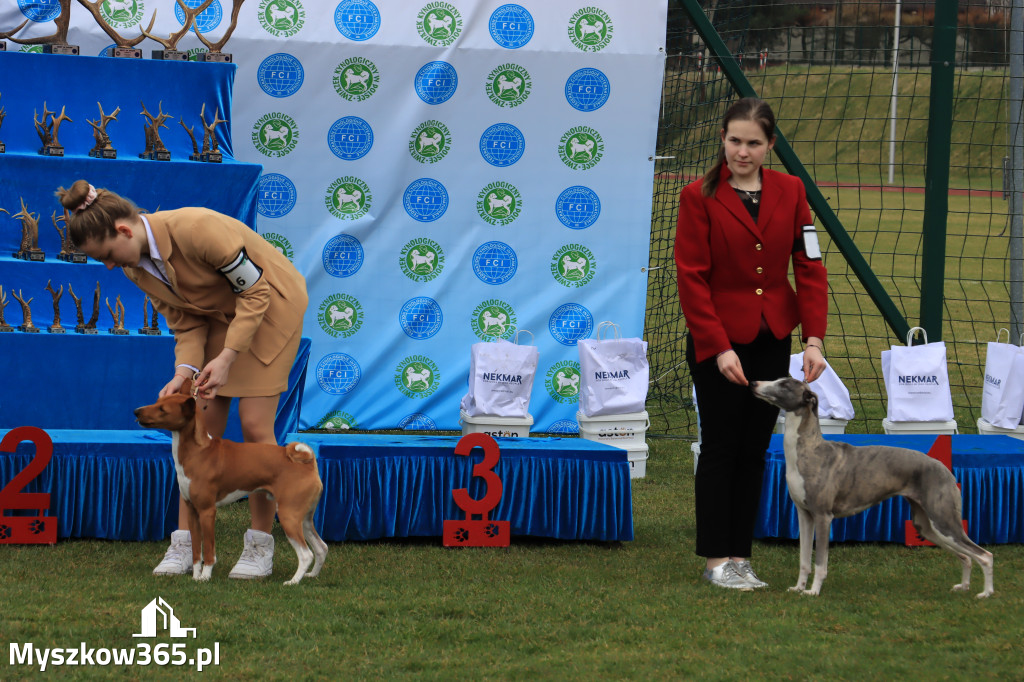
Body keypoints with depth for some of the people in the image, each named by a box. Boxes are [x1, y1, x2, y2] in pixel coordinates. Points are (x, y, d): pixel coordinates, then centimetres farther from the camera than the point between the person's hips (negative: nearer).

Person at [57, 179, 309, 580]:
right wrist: (184, 372, -22)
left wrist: (227, 357, -27)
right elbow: (186, 323, -4)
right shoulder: (136, 267, -9)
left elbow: (255, 291, -24)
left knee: (255, 425, -10)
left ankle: (260, 547, -1)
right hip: (218, 313, 7)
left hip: (270, 305, -7)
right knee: (202, 426, 0)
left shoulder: (197, 230, -34)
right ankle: (185, 544, 2)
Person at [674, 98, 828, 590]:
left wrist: (814, 338, -7)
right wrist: (719, 348, -16)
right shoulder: (699, 196, -8)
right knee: (721, 447, 1)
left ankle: (741, 556, 15)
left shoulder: (790, 192, 3)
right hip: (717, 341, -4)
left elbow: (809, 266, 3)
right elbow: (691, 279, -10)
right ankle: (716, 560, 8)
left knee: (755, 449, 8)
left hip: (772, 341, 4)